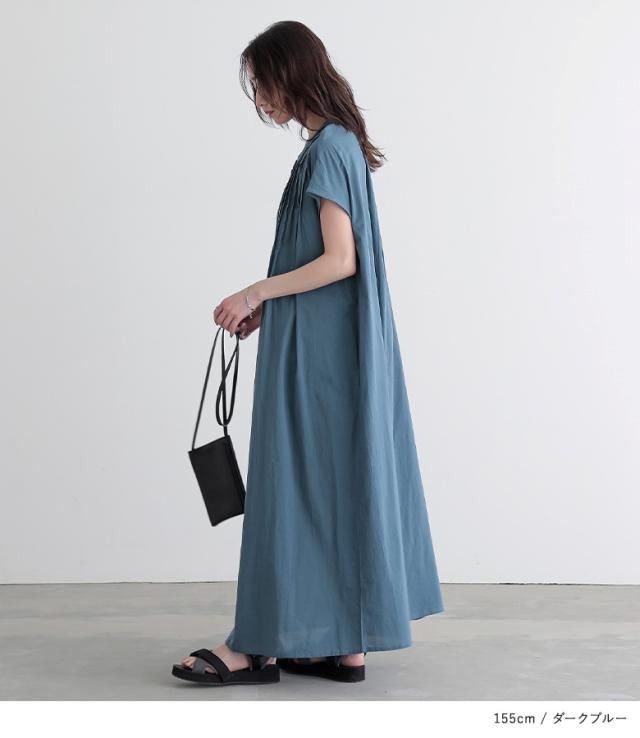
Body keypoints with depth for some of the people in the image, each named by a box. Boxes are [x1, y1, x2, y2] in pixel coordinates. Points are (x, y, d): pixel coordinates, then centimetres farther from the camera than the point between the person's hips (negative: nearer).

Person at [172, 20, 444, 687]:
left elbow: (340, 261, -20)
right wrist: (267, 305, 13)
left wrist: (255, 293, -13)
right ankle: (342, 644, 16)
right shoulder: (338, 143, 15)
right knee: (336, 483, 10)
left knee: (297, 484, -3)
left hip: (316, 352, -10)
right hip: (334, 344, 10)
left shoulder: (327, 148, -14)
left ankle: (261, 645, 6)